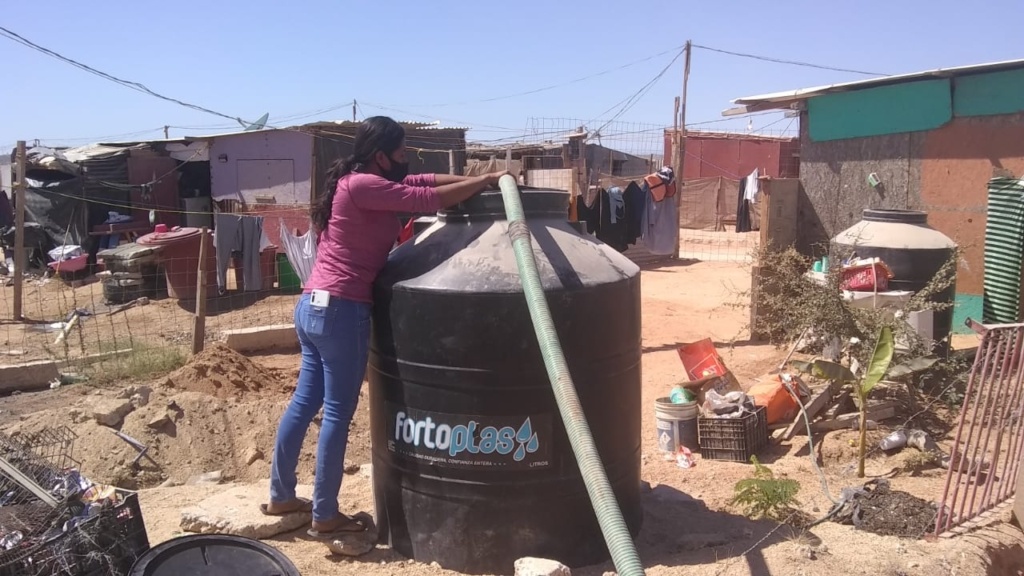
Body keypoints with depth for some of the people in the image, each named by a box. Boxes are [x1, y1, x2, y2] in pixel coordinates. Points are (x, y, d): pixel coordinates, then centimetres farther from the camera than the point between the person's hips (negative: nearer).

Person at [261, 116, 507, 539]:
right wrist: (487, 180, -5)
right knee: (337, 414, 0)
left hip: (312, 307, 10)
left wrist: (476, 181, 7)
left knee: (304, 403, 17)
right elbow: (429, 198, -16)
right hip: (341, 312, -10)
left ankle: (280, 497, 29)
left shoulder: (356, 182, 14)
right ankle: (325, 516, 11)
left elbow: (420, 182, 16)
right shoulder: (363, 185, -14)